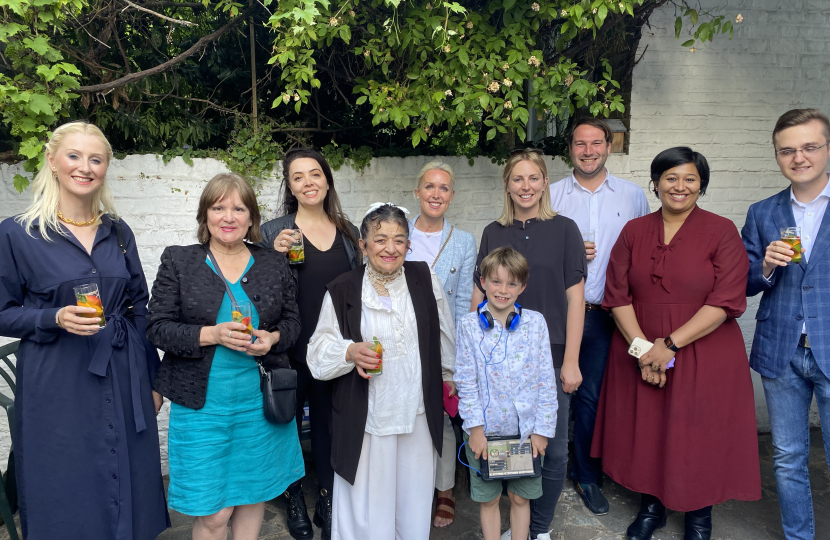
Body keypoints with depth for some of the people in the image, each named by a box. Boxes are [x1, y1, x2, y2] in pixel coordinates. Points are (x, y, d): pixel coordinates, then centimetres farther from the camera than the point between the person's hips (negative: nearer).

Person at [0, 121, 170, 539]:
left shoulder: (118, 233, 7)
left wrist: (153, 378, 10)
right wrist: (56, 319, -19)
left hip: (124, 382, 4)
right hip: (58, 388, -3)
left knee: (128, 492, 12)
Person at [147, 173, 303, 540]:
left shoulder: (274, 264, 5)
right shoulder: (178, 261, -1)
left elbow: (292, 321, 11)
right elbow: (158, 328, -4)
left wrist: (272, 338, -11)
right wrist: (212, 334, -19)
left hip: (261, 401, 2)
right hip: (202, 403, -2)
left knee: (253, 496, 16)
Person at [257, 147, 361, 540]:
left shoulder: (348, 232, 6)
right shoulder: (274, 232, -4)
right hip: (292, 350, -2)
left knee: (328, 425, 15)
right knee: (289, 423, 11)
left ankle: (327, 502, 33)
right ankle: (294, 500, 34)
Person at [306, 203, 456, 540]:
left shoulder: (425, 279, 1)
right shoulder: (342, 291, -6)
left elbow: (444, 336, 13)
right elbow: (319, 350, -3)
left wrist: (449, 377, 21)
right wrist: (350, 352, -22)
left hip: (418, 413, 3)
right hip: (365, 418, -2)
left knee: (414, 499, 16)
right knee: (367, 503, 5)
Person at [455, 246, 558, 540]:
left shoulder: (535, 322, -3)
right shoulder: (469, 325, -5)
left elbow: (546, 381, -1)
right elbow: (466, 382, -4)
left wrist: (542, 429, -3)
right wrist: (475, 427, -9)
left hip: (525, 430, 1)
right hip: (485, 430, -1)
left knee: (520, 497, 15)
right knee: (488, 499, 14)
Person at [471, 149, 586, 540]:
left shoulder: (564, 230, 1)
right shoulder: (494, 233, 8)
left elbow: (575, 298, -2)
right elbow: (479, 296, 9)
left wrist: (571, 360, -6)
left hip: (551, 355, -2)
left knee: (553, 447, 4)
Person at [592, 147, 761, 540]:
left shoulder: (722, 232, -5)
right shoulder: (634, 231, 4)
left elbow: (725, 301, -12)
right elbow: (617, 294, -1)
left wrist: (670, 343, -17)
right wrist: (642, 347, -13)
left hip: (704, 358, -2)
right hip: (638, 356, 3)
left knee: (698, 437, 8)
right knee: (645, 431, 12)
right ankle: (651, 506, 35)